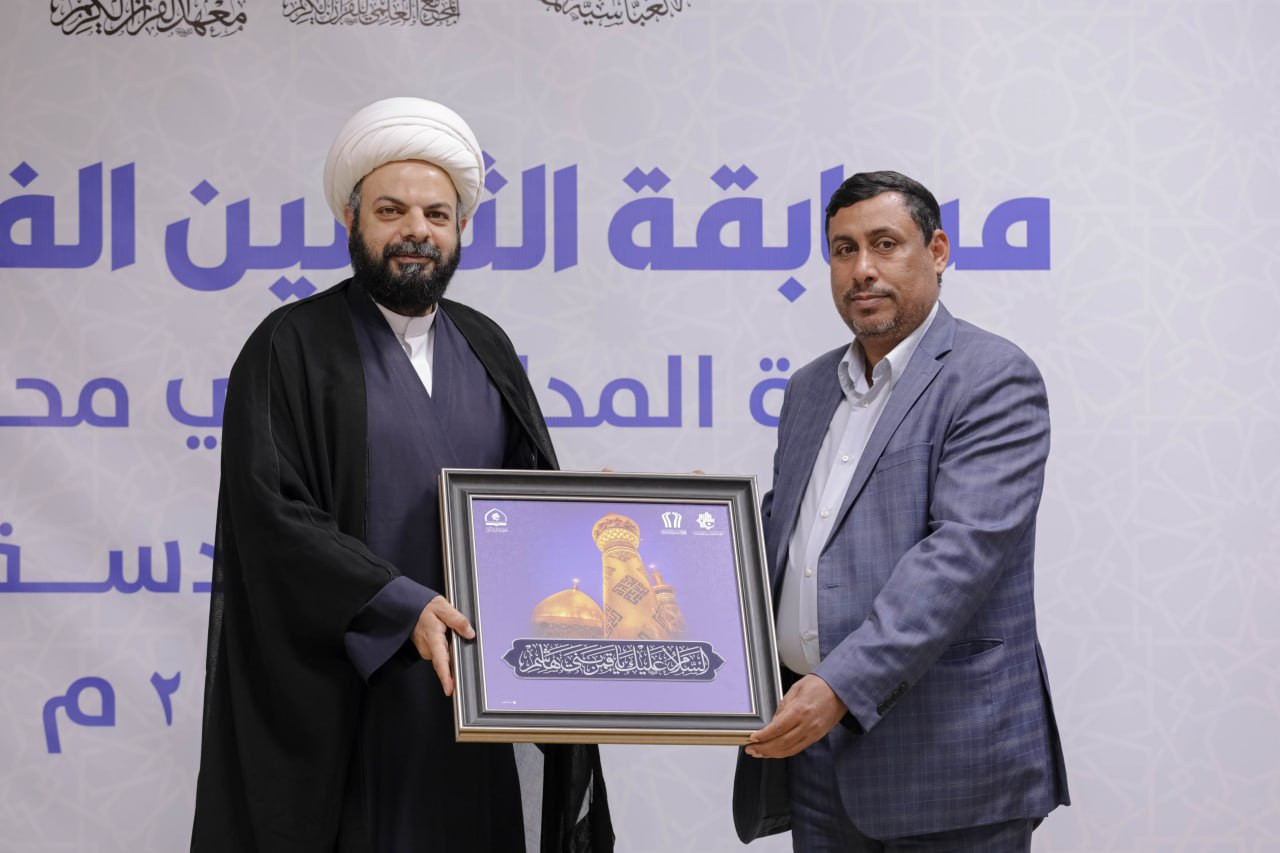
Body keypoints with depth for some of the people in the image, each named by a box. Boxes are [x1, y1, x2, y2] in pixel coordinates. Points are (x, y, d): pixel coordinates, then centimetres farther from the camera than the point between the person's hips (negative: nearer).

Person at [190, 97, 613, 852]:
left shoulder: (486, 347, 11)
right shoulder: (291, 348, -5)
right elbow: (271, 513, -14)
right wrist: (403, 606, -23)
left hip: (468, 681, 4)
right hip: (340, 699, -4)